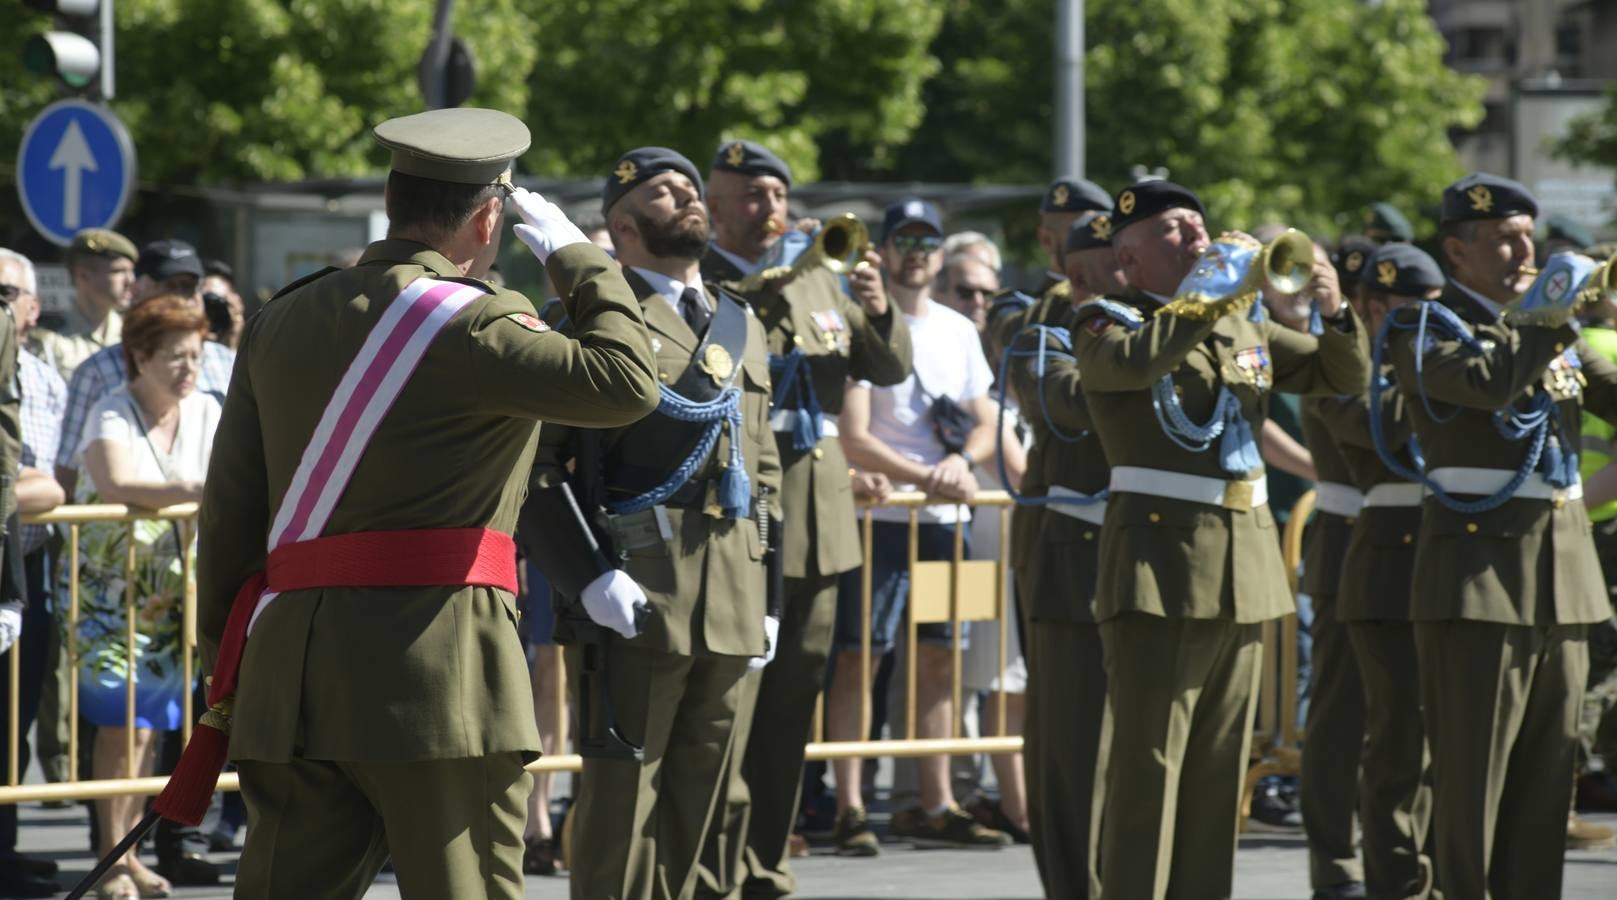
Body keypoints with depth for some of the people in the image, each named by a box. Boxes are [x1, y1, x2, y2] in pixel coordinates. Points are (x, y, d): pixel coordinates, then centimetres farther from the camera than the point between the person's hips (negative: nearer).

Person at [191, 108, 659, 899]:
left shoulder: (282, 321, 13)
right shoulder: (468, 322, -9)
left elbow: (229, 507, 13)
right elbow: (627, 381, -10)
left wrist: (228, 656, 19)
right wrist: (575, 256, 3)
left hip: (291, 668, 6)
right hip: (440, 675, -6)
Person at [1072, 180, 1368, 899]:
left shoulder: (1246, 327, 17)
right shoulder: (1107, 324, -1)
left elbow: (1343, 376, 16)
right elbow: (1131, 362, -24)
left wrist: (1336, 314, -3)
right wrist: (1213, 302, -22)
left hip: (1244, 563, 6)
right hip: (1161, 558, -6)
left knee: (1219, 766, 8)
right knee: (1148, 762, -9)